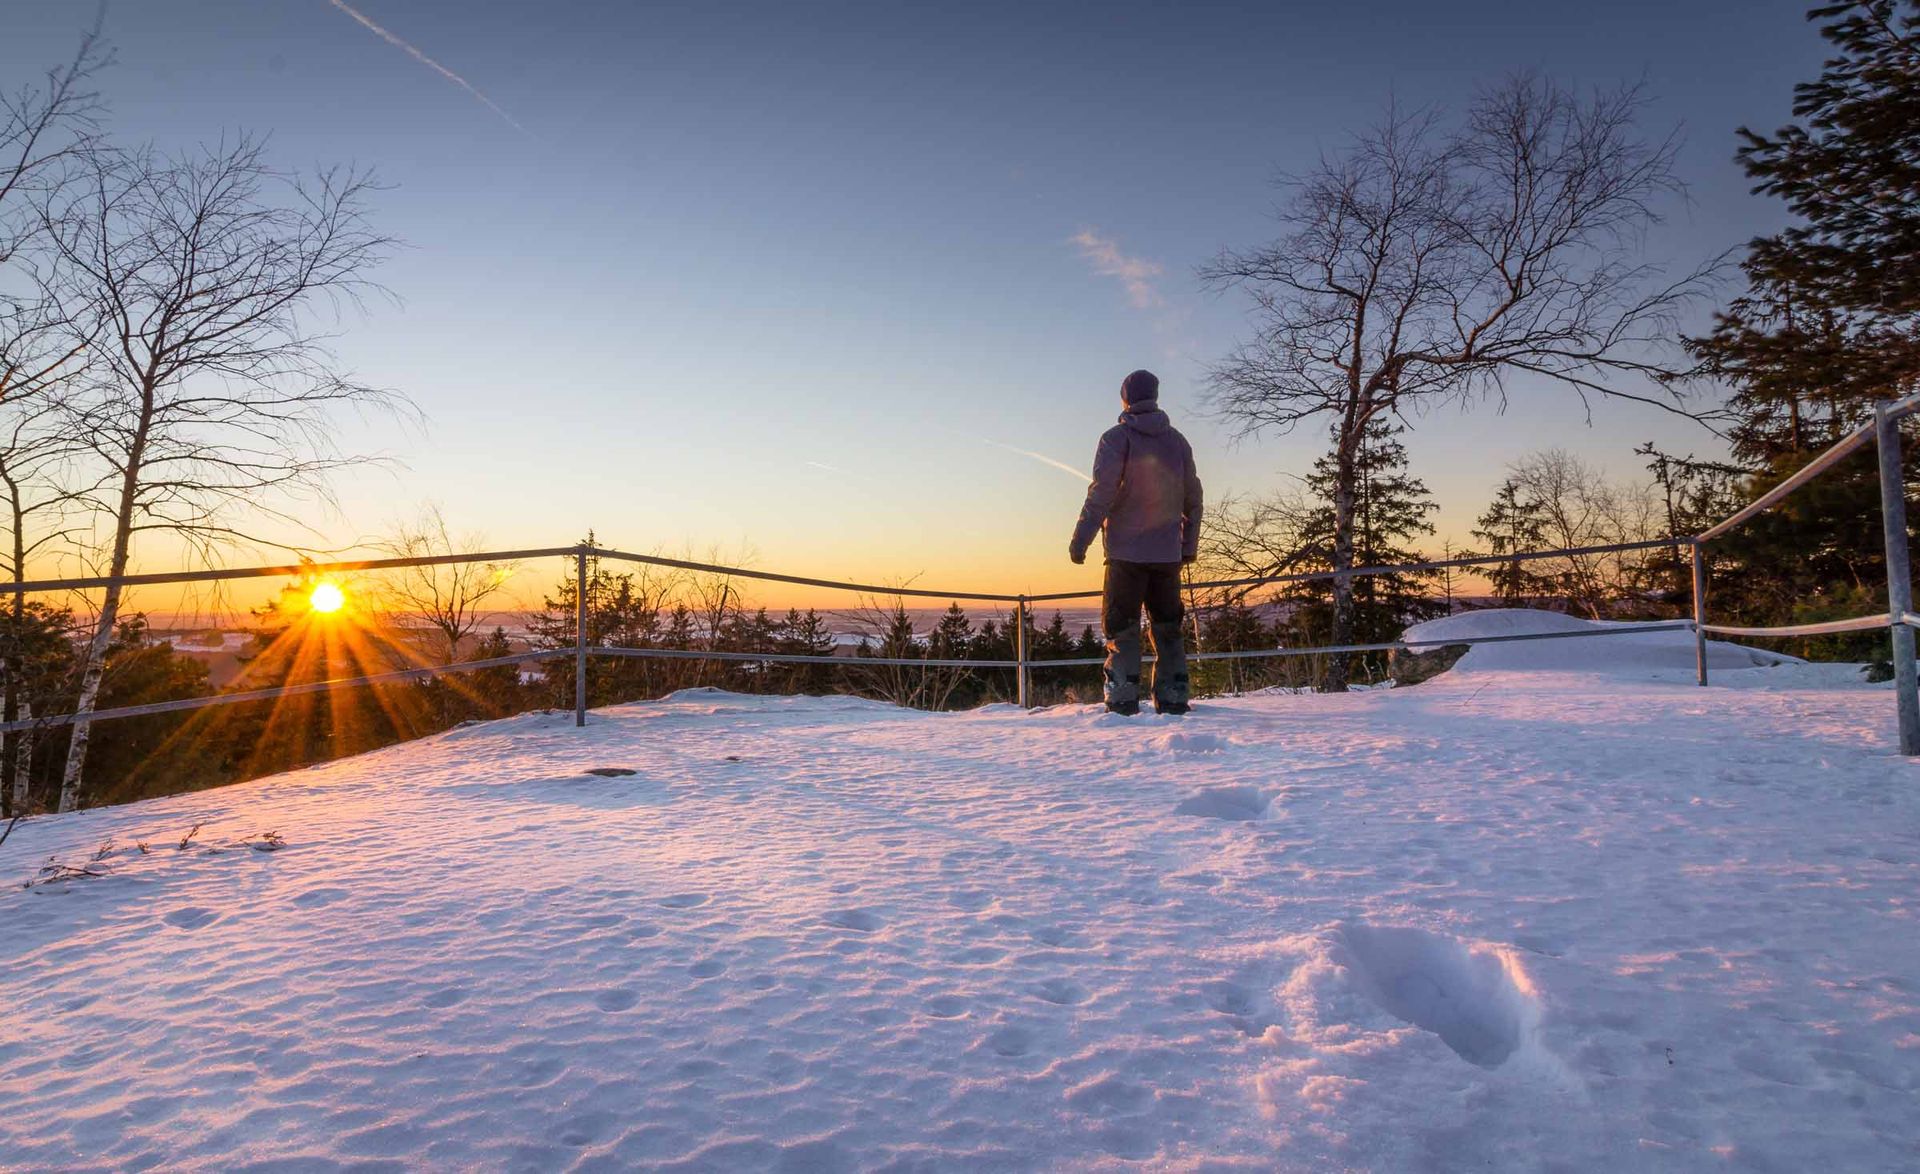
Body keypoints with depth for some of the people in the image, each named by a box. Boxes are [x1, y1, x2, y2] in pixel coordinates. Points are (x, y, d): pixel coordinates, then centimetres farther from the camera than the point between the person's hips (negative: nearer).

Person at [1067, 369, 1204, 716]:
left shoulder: (1117, 438, -4)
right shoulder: (1177, 440, 12)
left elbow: (1101, 492, -13)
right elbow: (1193, 497, 14)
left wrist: (1080, 539, -11)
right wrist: (1190, 544, 22)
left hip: (1127, 552, -4)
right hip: (1168, 552, 4)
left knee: (1121, 628, 0)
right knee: (1168, 628, 11)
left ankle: (1122, 699, -6)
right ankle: (1173, 699, 10)